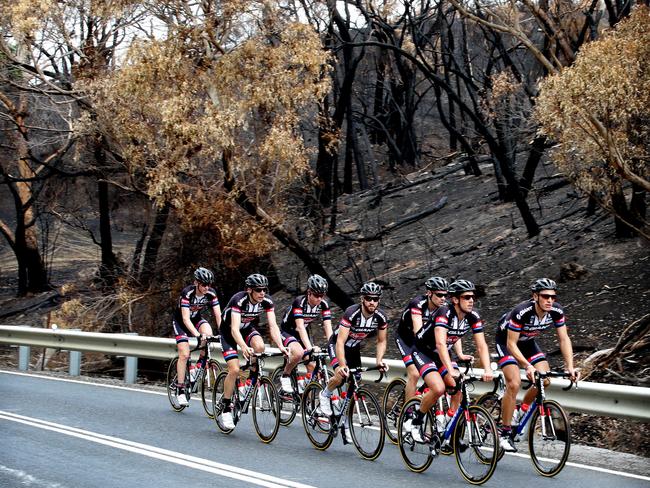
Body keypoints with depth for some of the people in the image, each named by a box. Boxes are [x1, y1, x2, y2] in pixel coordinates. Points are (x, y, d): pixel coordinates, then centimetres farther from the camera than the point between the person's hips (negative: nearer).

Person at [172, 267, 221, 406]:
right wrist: (197, 334, -51)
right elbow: (186, 318, -38)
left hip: (196, 319, 4)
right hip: (180, 321, -4)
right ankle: (180, 390, -7)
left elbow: (218, 316, -21)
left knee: (208, 333, -29)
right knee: (184, 354, -15)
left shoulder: (211, 294, -20)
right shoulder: (187, 293, -31)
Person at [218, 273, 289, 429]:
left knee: (260, 346, -30)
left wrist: (281, 346, -40)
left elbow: (273, 326, -23)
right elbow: (235, 329, -43)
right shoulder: (239, 300, -34)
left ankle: (253, 378, -4)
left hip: (248, 328, 4)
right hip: (229, 332, -4)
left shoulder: (267, 301, -20)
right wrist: (244, 348, -59)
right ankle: (226, 409, -2)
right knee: (234, 370, -17)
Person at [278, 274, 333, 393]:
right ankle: (285, 376, -10)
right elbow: (300, 327, -40)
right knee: (299, 353, -35)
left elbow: (328, 327, -20)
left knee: (312, 366, -8)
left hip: (303, 334, 6)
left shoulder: (323, 305, -15)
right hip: (287, 331, -6)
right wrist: (310, 348, -53)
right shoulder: (299, 302, -30)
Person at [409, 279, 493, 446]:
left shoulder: (473, 318, -13)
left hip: (441, 355, 6)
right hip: (422, 352, -6)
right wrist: (451, 370, -53)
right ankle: (417, 421, -3)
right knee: (438, 388, -25)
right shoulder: (444, 313, -31)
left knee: (458, 390, -7)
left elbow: (482, 345, -16)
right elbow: (440, 344, -42)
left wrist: (487, 370, -32)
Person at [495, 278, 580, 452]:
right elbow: (511, 344, -33)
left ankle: (523, 409, 17)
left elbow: (564, 339, -13)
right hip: (506, 341, -6)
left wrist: (570, 367, -24)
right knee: (514, 383, -21)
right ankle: (504, 433, -12)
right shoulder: (521, 312, -36)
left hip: (527, 341, 6)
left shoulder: (556, 311, -21)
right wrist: (528, 366, -44)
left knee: (545, 380, -11)